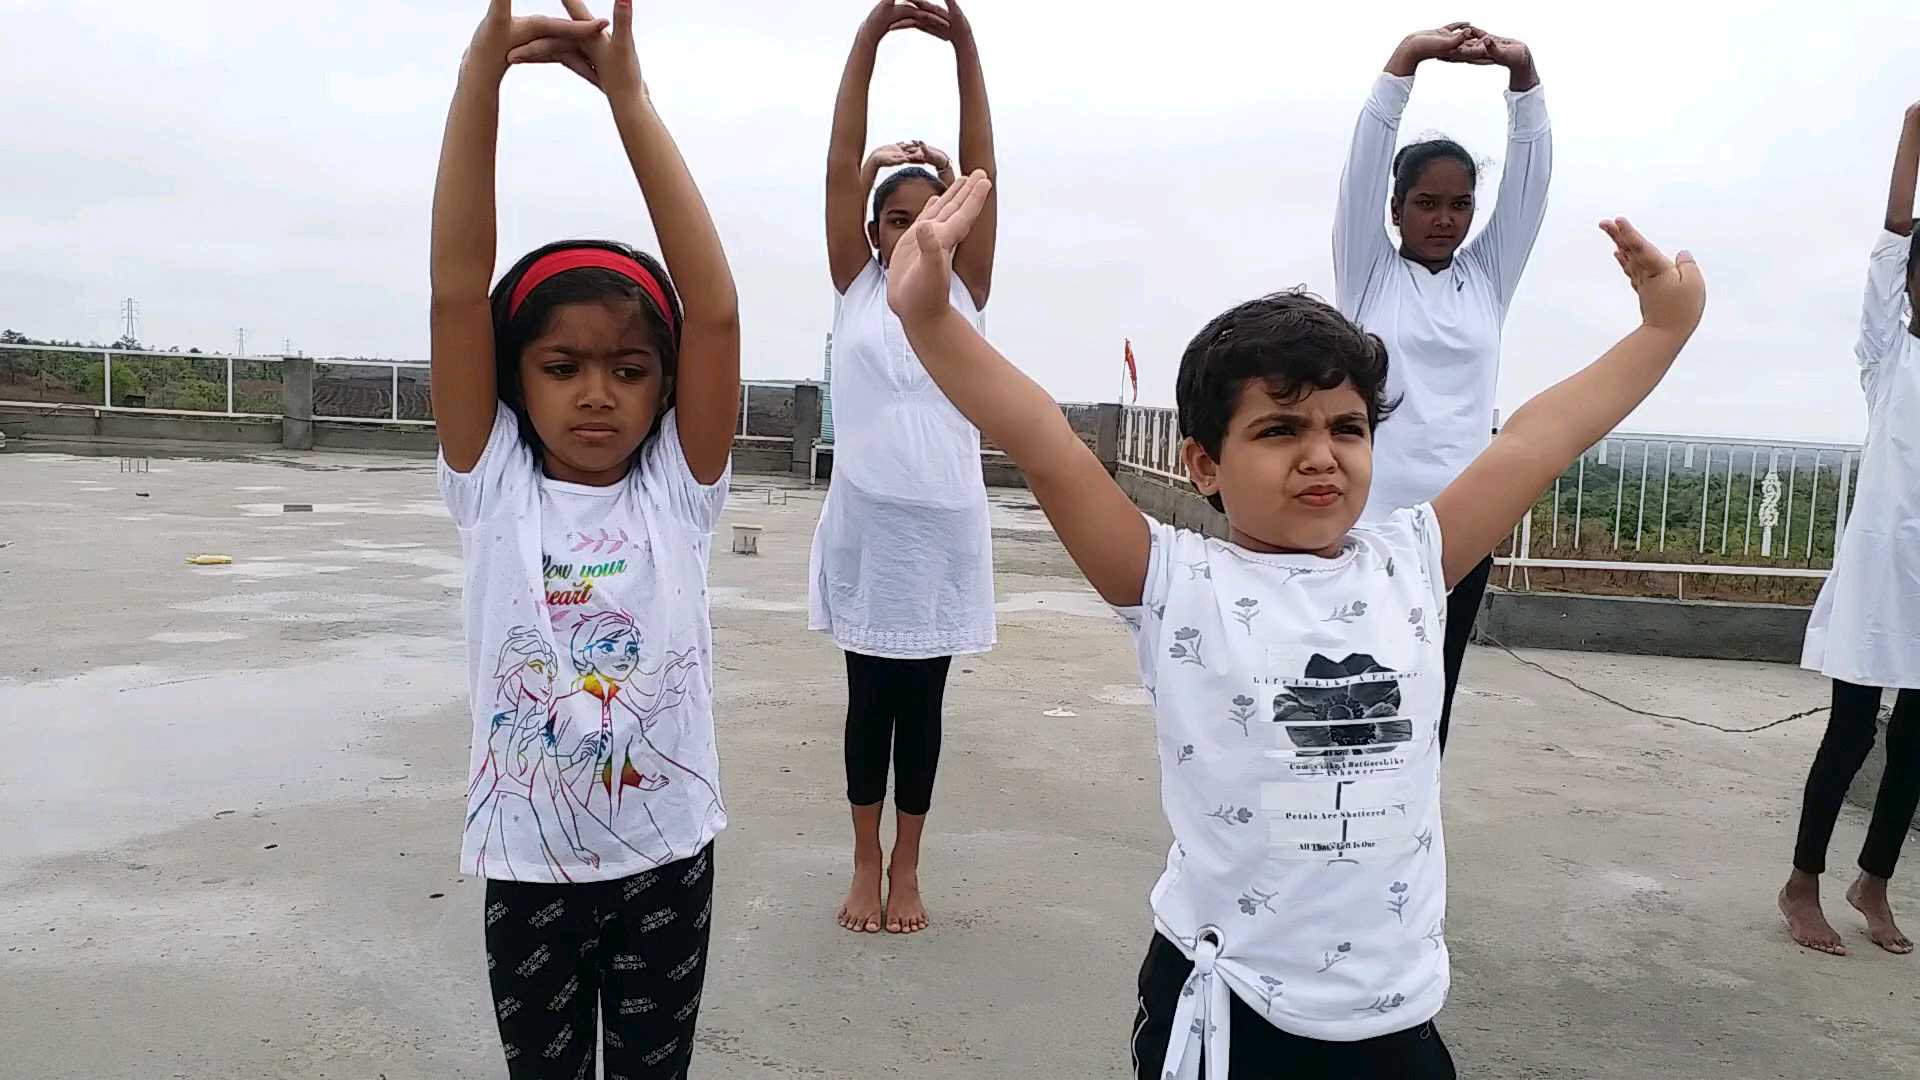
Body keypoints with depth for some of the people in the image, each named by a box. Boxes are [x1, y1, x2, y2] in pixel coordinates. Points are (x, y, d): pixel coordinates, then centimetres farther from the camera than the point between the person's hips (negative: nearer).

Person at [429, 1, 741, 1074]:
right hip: (528, 866, 1)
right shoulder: (494, 489, -7)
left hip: (665, 859, 0)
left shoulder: (678, 492, -9)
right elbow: (458, 292, -17)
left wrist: (629, 94, -23)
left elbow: (716, 309, -20)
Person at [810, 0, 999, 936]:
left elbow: (983, 176, -2)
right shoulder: (856, 288, 4)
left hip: (944, 528, 1)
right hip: (866, 524, 0)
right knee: (869, 701, 9)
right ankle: (865, 864, 23)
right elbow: (840, 168, -4)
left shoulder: (964, 293, 6)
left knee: (923, 703, 10)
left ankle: (907, 867, 23)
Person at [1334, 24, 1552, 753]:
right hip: (1371, 521, -3)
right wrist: (1406, 58, -19)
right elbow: (1366, 159, -8)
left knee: (1432, 701, 10)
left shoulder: (1488, 275, 11)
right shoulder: (1366, 270, 3)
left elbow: (1531, 173, 2)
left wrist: (1522, 73, -12)